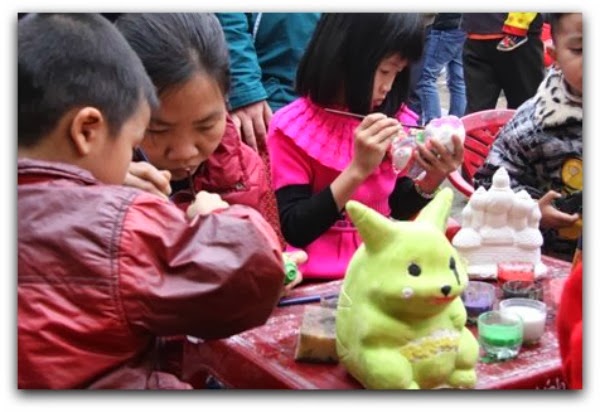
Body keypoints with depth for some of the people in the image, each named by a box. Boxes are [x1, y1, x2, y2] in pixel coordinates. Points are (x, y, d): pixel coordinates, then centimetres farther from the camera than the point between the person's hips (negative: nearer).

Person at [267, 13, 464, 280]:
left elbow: (397, 210, 10)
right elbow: (295, 230, -17)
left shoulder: (394, 118, 3)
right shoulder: (292, 128, -12)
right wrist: (358, 170, -25)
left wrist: (430, 181, -10)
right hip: (326, 277, -5)